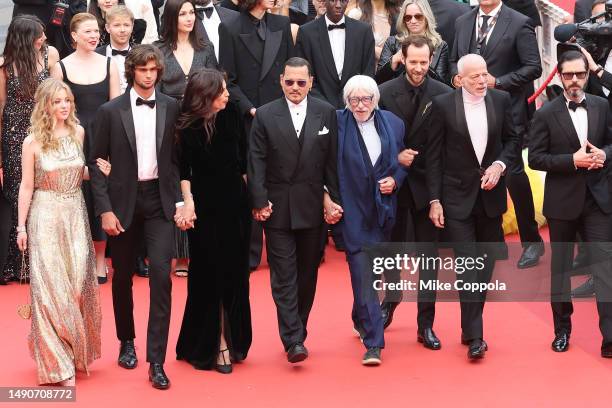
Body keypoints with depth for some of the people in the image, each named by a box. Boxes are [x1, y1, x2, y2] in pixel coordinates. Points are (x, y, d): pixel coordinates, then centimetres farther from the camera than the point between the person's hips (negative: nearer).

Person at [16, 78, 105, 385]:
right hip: (45, 218, -3)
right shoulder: (33, 142, -6)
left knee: (77, 284, 3)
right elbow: (27, 186, -1)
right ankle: (58, 362, 6)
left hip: (75, 214, 3)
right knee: (51, 287, -1)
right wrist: (21, 226, -1)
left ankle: (76, 350, 22)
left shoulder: (79, 133, 3)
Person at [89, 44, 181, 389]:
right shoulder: (111, 111, -1)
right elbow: (98, 163, -1)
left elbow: (179, 157, 6)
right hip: (123, 202, 0)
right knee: (123, 276, 11)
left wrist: (180, 200, -1)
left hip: (160, 199, 0)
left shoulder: (172, 108, 2)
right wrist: (105, 209, -7)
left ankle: (156, 360, -7)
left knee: (161, 275, -10)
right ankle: (127, 342, 33)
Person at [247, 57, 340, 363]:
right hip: (278, 208, -2)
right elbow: (256, 163, -3)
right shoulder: (265, 115, -1)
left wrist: (334, 198, -1)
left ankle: (298, 332, 24)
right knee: (283, 276, -5)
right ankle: (293, 340, -7)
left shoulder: (326, 113, 4)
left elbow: (332, 161, 4)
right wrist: (259, 201, -10)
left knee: (307, 274, 10)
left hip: (313, 208, 2)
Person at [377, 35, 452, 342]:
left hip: (427, 183, -1)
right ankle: (390, 300, 42)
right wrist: (395, 156, -16)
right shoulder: (385, 92, -4)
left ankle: (426, 324, 10)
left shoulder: (444, 95, -8)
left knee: (429, 253, 2)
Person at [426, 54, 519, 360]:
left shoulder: (501, 100, 1)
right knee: (467, 265, -8)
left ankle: (470, 328, 24)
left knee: (485, 264, 10)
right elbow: (434, 156, -4)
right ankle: (474, 336, -7)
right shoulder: (443, 105, -7)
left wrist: (499, 164, -8)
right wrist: (434, 200, -7)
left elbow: (512, 140, 12)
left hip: (490, 195, 4)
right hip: (457, 197, -4)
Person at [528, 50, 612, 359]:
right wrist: (572, 160, -18)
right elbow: (535, 159, -7)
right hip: (562, 200, -1)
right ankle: (562, 329, 25)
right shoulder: (546, 114, -5)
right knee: (560, 267, 11)